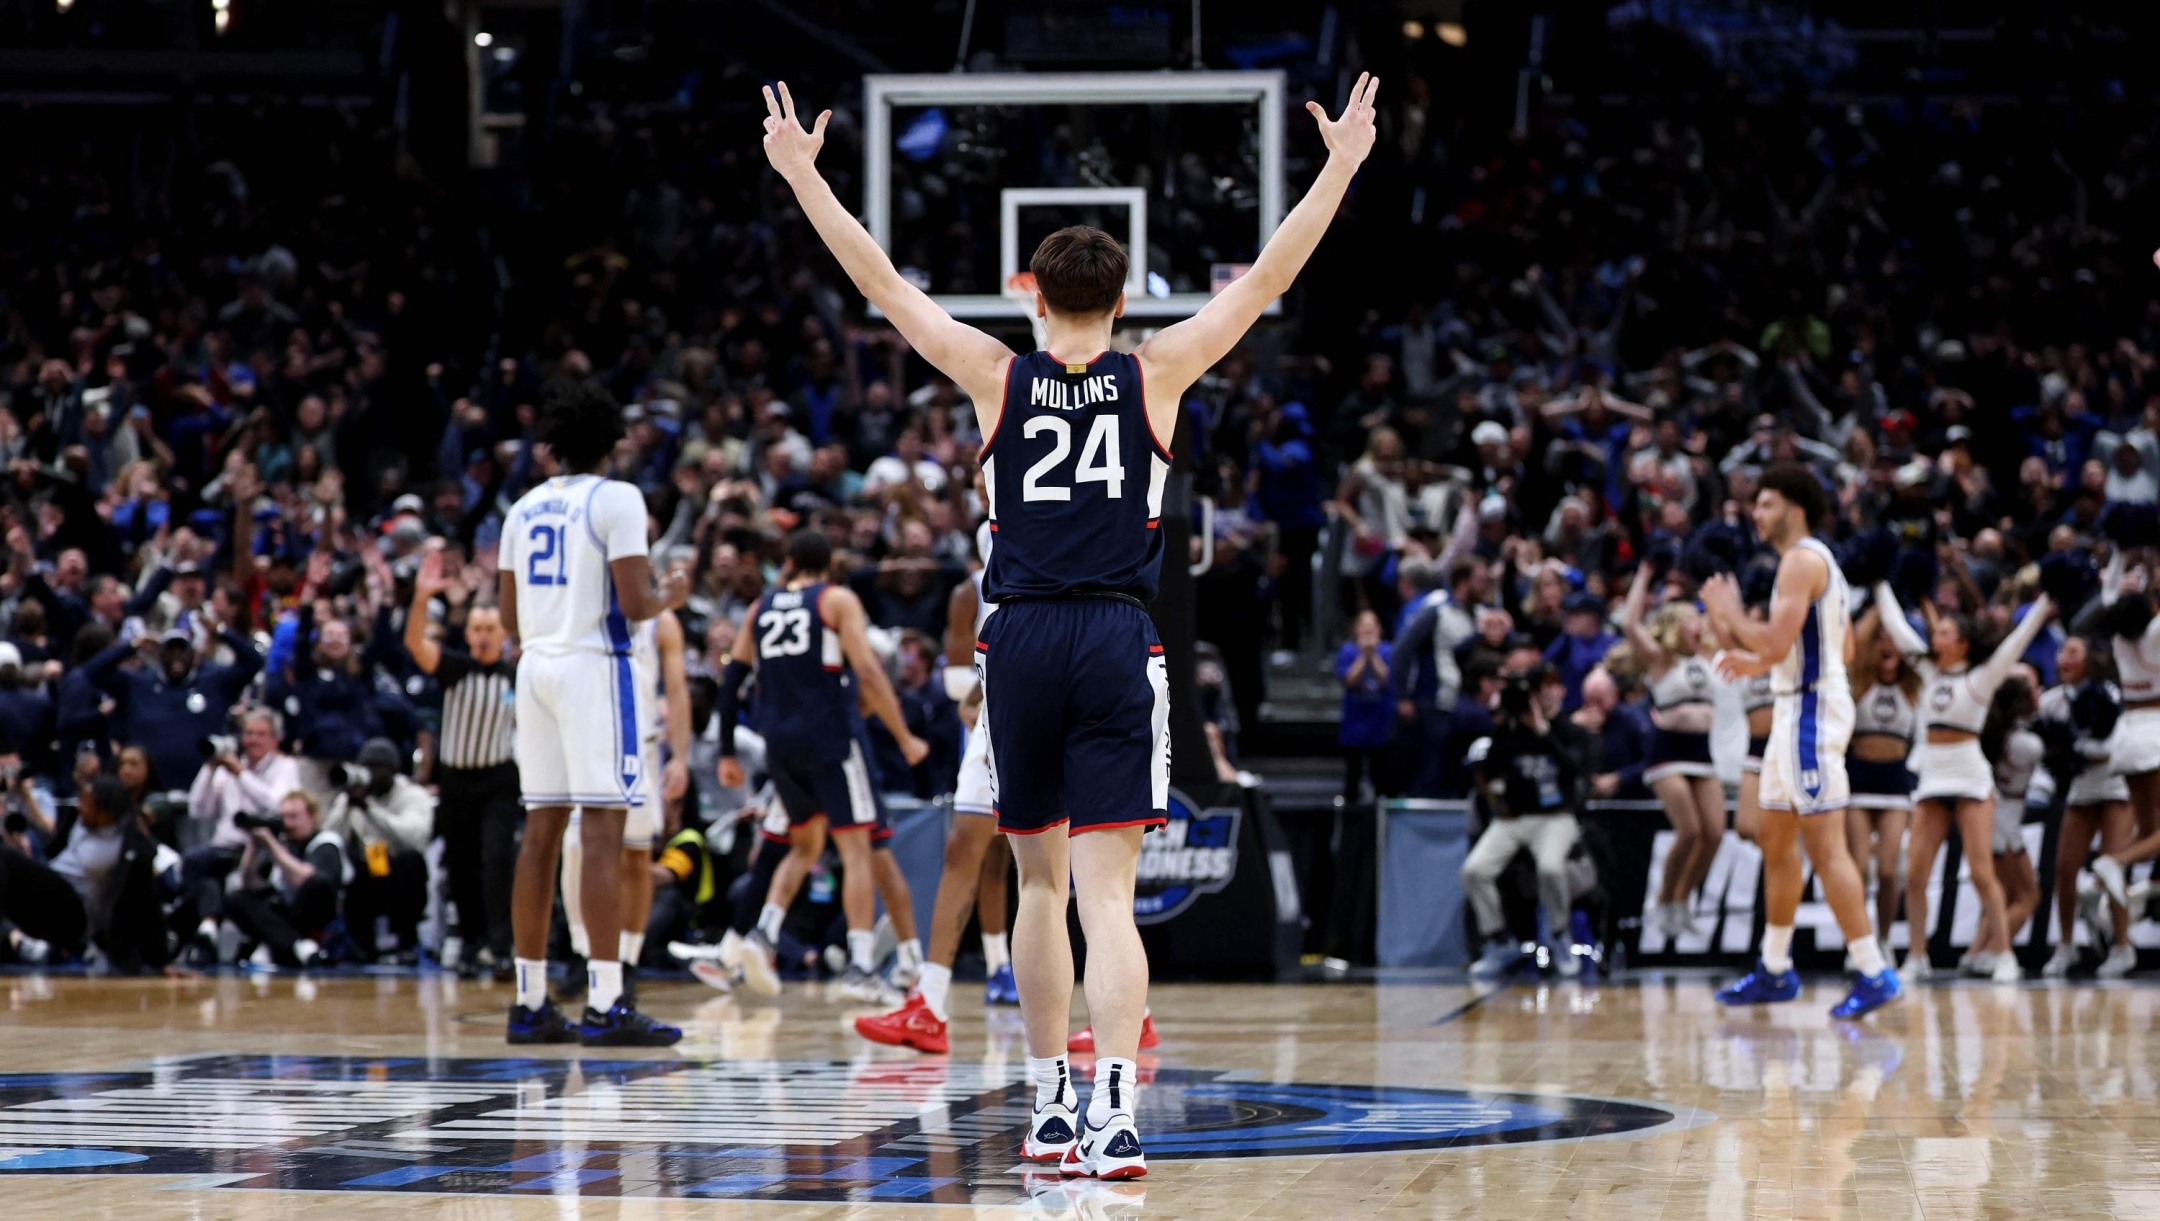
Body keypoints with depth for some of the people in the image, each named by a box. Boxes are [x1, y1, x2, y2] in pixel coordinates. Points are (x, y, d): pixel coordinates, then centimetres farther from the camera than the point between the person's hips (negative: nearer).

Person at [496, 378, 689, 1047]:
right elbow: (633, 604, -14)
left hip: (535, 666, 7)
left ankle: (530, 1003, 10)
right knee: (602, 834, -8)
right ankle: (605, 1006, -13)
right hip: (594, 665, -7)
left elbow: (508, 617, 14)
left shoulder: (524, 508, 13)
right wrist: (670, 595, 7)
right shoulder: (617, 499, -7)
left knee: (541, 834, 9)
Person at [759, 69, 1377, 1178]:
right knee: (1105, 893, -8)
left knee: (1040, 882, 16)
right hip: (1117, 639, -1)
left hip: (1021, 641, 1)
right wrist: (1339, 168, 13)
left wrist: (802, 175, 16)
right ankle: (1112, 1109, -24)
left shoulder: (997, 377, 4)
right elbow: (1266, 281, 7)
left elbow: (879, 280, 9)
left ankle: (1050, 1109, 20)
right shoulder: (1155, 374, 3)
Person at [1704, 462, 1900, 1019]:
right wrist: (1757, 664, 22)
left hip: (1811, 708, -11)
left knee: (1825, 844, -13)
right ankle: (1775, 970, 27)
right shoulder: (1814, 559, 18)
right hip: (1797, 706, 11)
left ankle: (1873, 973, -16)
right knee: (1776, 838, 18)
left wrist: (1730, 614, -7)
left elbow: (1777, 643, -23)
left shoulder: (1802, 559, -14)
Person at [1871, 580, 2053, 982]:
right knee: (1915, 873, -2)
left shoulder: (1981, 677, -1)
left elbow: (2015, 643, -10)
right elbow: (1898, 628, 20)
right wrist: (1882, 587, 25)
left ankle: (2004, 957, -6)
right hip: (1932, 778, 5)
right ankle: (1917, 958, 3)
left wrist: (2044, 606, -18)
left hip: (1971, 778, -5)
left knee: (1982, 872, -9)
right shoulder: (1930, 670, 12)